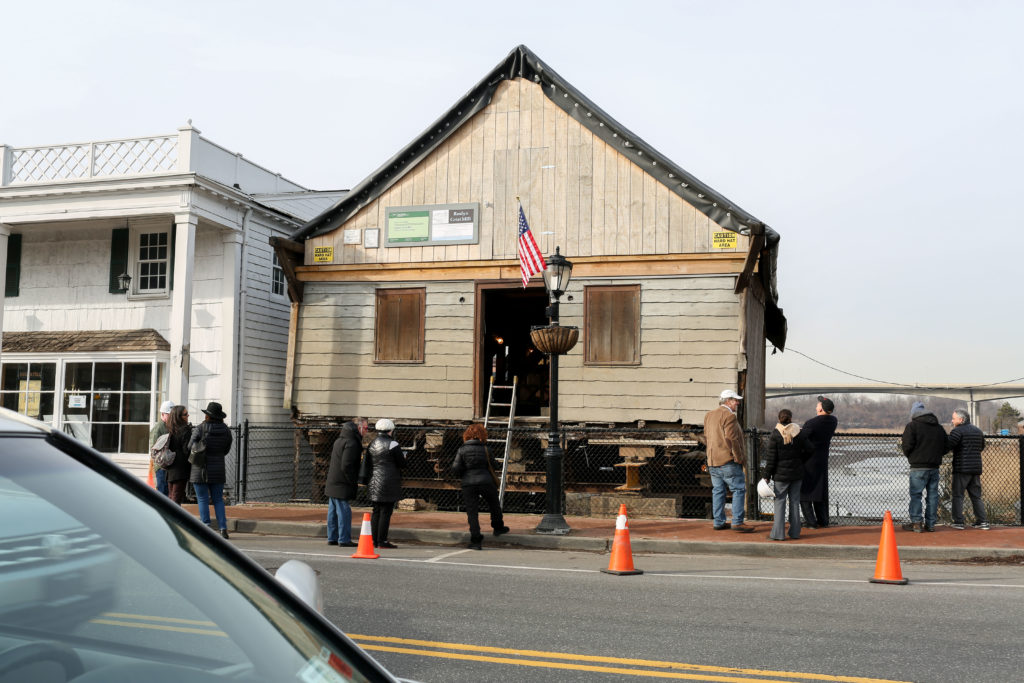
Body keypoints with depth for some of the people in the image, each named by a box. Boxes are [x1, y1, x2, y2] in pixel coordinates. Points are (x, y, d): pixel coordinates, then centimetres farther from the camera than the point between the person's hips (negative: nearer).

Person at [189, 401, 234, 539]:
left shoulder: (200, 429, -13)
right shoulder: (226, 430, 0)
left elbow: (190, 448, -9)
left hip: (200, 470, -3)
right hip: (218, 470, 4)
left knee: (203, 500, 4)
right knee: (218, 500, 11)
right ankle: (223, 528, 3)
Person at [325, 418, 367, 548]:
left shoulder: (339, 440, 16)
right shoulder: (351, 443, -17)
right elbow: (346, 466, -22)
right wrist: (353, 482, -14)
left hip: (332, 483, 10)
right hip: (342, 484, -10)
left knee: (333, 511, 14)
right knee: (344, 511, -5)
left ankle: (332, 538, 20)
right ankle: (344, 540, -2)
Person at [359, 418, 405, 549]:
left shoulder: (372, 444, 10)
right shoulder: (392, 444, -10)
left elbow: (366, 464, 11)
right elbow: (402, 463, -7)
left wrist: (365, 480, 15)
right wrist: (403, 457, 15)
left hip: (374, 483, 7)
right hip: (389, 483, -7)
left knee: (376, 512, 10)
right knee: (386, 512, -4)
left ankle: (375, 541, 12)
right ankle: (382, 541, -4)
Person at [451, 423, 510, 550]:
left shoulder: (462, 450, -2)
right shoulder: (485, 449, -1)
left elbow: (455, 469, -5)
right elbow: (492, 467, 4)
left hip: (468, 484, 0)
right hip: (486, 481, 0)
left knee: (472, 512, 3)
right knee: (494, 504, 25)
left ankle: (476, 541, -2)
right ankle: (498, 527, 40)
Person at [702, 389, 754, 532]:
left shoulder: (709, 415, 15)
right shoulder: (729, 416, -13)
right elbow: (731, 439, -19)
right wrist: (739, 458, -12)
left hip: (712, 461, 9)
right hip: (728, 461, -8)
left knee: (718, 491, 11)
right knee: (739, 490, -2)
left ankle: (719, 522, 14)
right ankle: (737, 522, -5)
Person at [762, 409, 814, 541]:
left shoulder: (775, 435, -10)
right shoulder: (799, 433, -1)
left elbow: (771, 458, -10)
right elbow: (810, 449, 1)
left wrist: (767, 475, -5)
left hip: (781, 474, -3)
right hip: (797, 473, 3)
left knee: (780, 502, 0)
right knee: (795, 501, 11)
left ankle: (778, 533, -2)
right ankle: (795, 532, 15)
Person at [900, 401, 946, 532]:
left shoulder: (912, 425, -6)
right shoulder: (939, 428, 14)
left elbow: (907, 446, -12)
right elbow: (945, 448, 15)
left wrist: (909, 455, 8)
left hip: (919, 467, -6)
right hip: (935, 467, 6)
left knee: (915, 494, -1)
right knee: (932, 494, 10)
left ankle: (916, 522, -4)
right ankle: (930, 523, 13)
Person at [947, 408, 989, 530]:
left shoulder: (958, 431, -11)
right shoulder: (978, 431, 13)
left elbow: (948, 446, -20)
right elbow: (982, 447, 25)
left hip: (961, 468, -7)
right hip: (976, 469, 7)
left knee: (958, 496, 0)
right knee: (976, 496, 13)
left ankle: (958, 522, -2)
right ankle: (982, 521, 10)